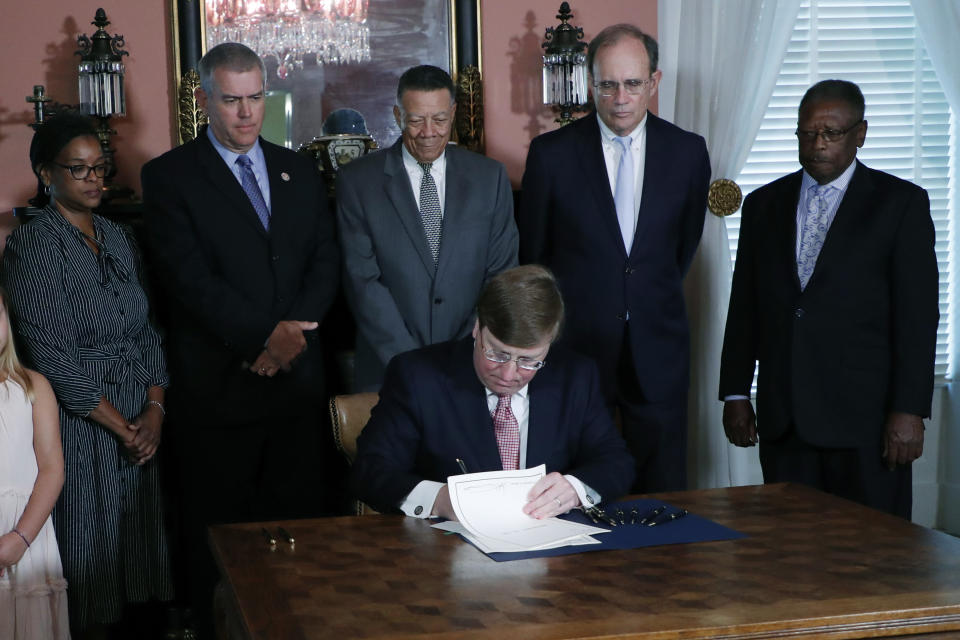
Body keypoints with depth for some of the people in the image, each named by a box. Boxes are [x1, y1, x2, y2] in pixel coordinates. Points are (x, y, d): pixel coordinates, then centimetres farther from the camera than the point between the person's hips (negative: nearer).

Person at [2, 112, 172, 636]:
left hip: (139, 420, 6)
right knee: (92, 544, 2)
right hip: (79, 424, -6)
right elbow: (50, 355, -15)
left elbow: (146, 330, 11)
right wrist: (119, 425, -13)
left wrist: (155, 407, -4)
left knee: (140, 532, 10)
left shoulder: (117, 239, 10)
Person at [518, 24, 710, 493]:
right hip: (576, 346, -1)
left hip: (657, 352, 2)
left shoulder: (687, 151, 3)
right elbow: (532, 255, 7)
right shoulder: (551, 153, -3)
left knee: (663, 495, 6)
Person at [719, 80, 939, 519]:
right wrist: (735, 394, 8)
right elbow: (744, 308, 14)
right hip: (782, 419, 3)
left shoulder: (901, 203, 1)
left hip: (865, 417, -3)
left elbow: (917, 314, -4)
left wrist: (908, 411, -11)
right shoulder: (763, 204, 13)